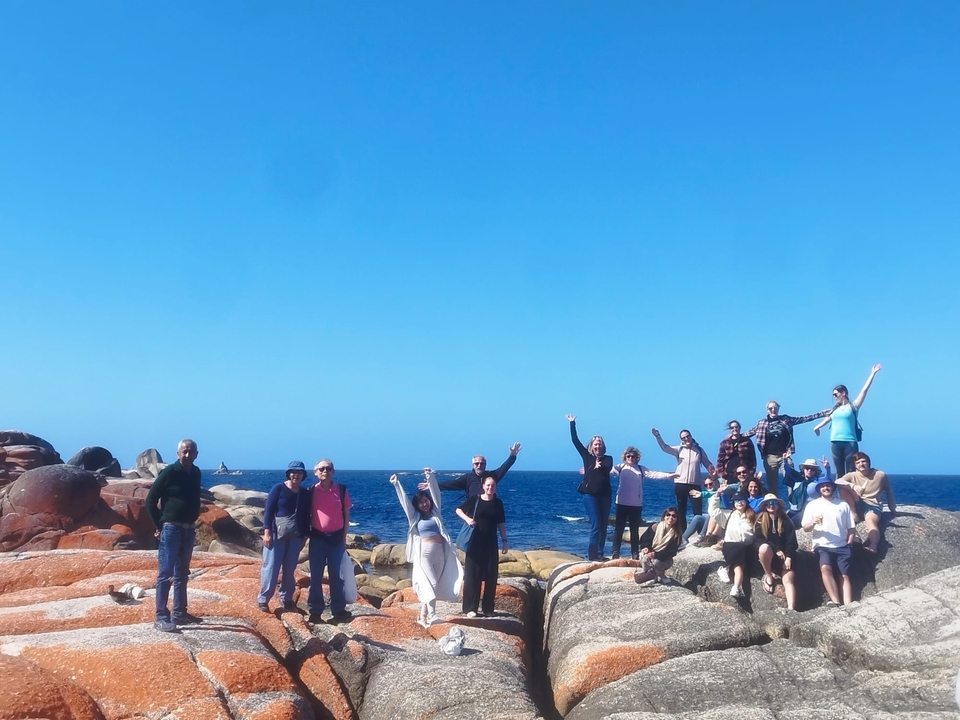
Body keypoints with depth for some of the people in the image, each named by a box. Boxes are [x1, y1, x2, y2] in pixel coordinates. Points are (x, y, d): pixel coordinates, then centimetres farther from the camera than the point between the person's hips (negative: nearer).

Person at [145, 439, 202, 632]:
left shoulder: (196, 473, 7)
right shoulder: (169, 472, -12)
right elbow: (150, 501, -8)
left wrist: (193, 522, 12)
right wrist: (159, 526, -6)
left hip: (189, 530, 7)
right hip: (171, 529, -7)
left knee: (182, 574, 13)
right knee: (165, 574, -5)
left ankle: (179, 613, 22)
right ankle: (160, 617, -2)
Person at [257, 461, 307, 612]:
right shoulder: (278, 488, -5)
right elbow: (268, 510, -7)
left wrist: (304, 537, 13)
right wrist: (267, 531, -14)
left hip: (295, 536, 4)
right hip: (277, 534, -4)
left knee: (289, 569, 9)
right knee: (271, 567, -3)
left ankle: (286, 598, 20)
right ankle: (263, 599, 4)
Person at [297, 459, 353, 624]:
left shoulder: (342, 490, -1)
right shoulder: (310, 491, -2)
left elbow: (346, 515, 4)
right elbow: (304, 515, 5)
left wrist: (344, 538, 3)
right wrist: (305, 534, 1)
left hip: (336, 537, 0)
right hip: (317, 537, 0)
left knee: (336, 575, 6)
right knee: (316, 575, 5)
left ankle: (339, 610, 13)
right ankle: (315, 611, 12)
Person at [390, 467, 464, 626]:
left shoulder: (435, 512, 13)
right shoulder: (415, 516, 9)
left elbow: (436, 494, 9)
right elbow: (404, 500, 6)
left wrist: (431, 477, 2)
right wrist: (396, 484, 2)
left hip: (440, 553, 3)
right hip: (424, 553, -3)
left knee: (432, 585, 4)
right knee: (429, 584, -12)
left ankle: (423, 616, 11)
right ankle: (431, 615, -17)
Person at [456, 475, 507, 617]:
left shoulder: (498, 503, 5)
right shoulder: (475, 500, -3)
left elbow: (501, 524, 9)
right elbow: (458, 510, 3)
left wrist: (504, 541, 5)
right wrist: (467, 519, -15)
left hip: (491, 544, 3)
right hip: (475, 543, -3)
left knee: (491, 575, 4)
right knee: (473, 575, -3)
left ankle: (488, 608, 14)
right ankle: (470, 608, 2)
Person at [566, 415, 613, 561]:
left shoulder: (607, 458, 9)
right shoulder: (587, 456, 8)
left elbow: (608, 468, -13)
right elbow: (575, 440, 5)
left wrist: (599, 466, -32)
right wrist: (572, 423, 3)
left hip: (605, 494, 3)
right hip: (590, 494, -2)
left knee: (603, 526, 5)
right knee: (596, 525, -10)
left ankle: (600, 554, 12)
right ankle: (592, 555, -6)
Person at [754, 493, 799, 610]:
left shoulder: (785, 520, 4)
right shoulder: (760, 520, 3)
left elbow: (792, 541, -1)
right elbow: (758, 539, -7)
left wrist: (788, 557, -15)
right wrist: (776, 549, -17)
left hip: (784, 555, 1)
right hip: (769, 554, -1)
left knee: (788, 580, -21)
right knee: (764, 547, -35)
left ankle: (791, 609, -36)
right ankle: (769, 576, -14)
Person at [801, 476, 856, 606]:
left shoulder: (843, 505, 13)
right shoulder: (812, 505, 7)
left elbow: (851, 527, 14)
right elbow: (805, 528, 1)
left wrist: (849, 542, -2)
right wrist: (813, 523, -20)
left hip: (842, 546, 2)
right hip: (823, 546, -2)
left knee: (845, 576, -10)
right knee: (825, 567, -29)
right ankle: (836, 602, -32)